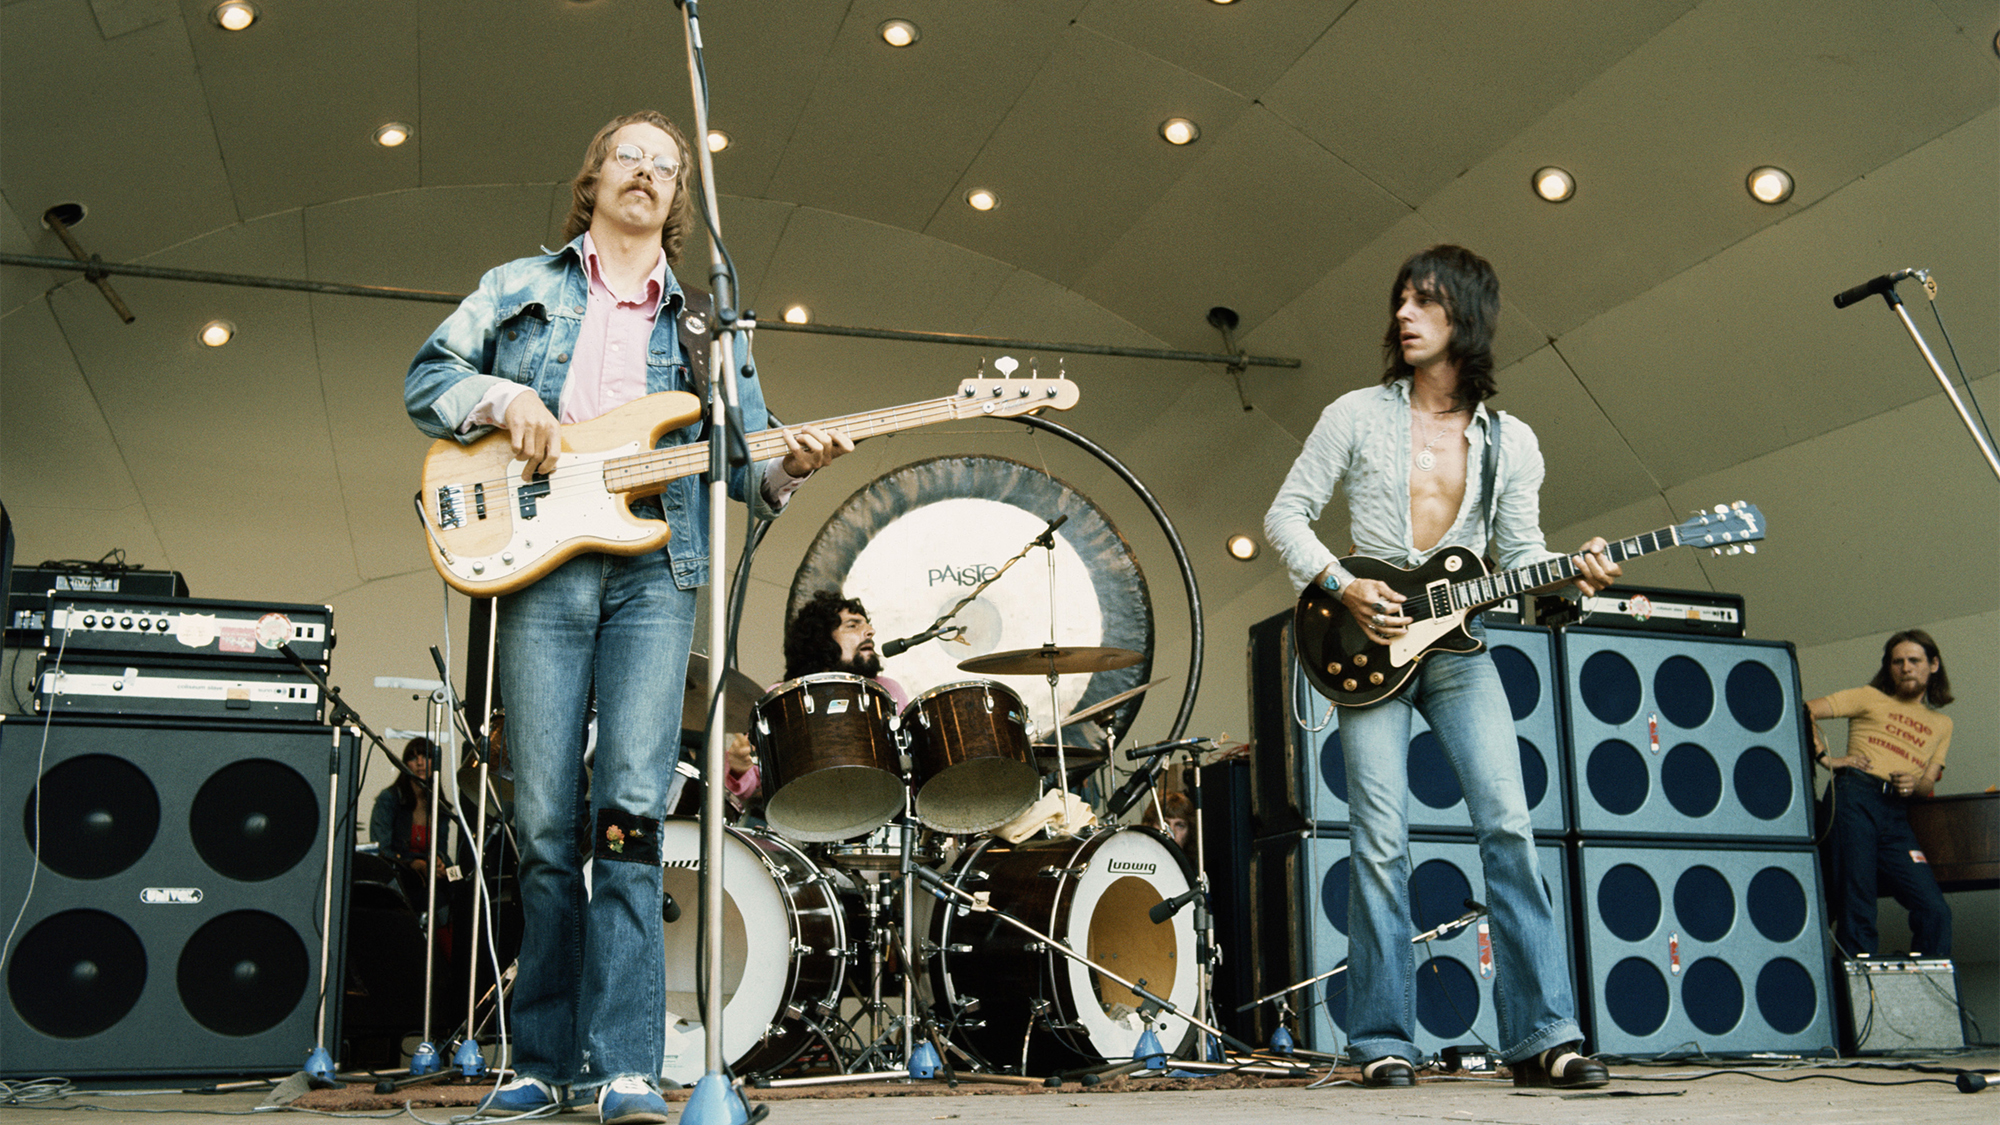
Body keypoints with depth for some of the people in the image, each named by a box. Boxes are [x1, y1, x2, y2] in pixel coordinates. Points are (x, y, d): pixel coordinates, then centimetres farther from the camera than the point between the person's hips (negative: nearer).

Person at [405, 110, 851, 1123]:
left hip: (656, 572, 0)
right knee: (543, 823, -1)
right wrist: (505, 397, -4)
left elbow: (741, 461, 15)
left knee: (631, 808, -13)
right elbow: (426, 379, 16)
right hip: (541, 565, 0)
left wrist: (789, 464, -7)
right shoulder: (519, 287, 20)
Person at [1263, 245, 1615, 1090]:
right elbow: (1285, 516, 4)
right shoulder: (1357, 415, 3)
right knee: (1381, 845, -5)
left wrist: (1571, 577, -15)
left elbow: (1521, 555, 6)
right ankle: (1382, 1044, 4)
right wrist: (1340, 585, -11)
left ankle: (1541, 1037, -2)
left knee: (1508, 824, -9)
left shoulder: (1511, 442, 9)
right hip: (1370, 641, -2)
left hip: (1459, 645, 2)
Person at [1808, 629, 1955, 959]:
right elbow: (1804, 712, 6)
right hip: (1855, 798, -4)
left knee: (1935, 911, -9)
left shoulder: (1942, 725, 28)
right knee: (1856, 909, -10)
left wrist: (1914, 785, -4)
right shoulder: (1870, 698, 15)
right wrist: (1824, 758, -5)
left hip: (1898, 815, 4)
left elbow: (1928, 784, 19)